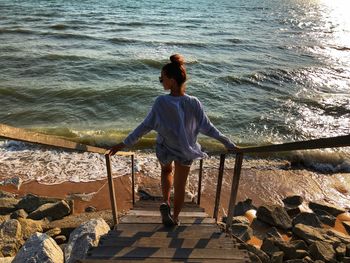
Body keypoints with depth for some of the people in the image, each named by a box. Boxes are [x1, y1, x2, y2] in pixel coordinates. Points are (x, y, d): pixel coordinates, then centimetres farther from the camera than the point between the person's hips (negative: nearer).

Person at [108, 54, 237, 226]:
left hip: (164, 148, 0)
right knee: (180, 186, 19)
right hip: (185, 151, 0)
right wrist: (228, 143, -1)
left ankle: (165, 203, 16)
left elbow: (146, 126, -18)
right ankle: (175, 217, 35)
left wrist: (125, 144, -8)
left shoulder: (161, 102, -22)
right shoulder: (194, 103, -19)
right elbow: (207, 128, -13)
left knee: (166, 170, 33)